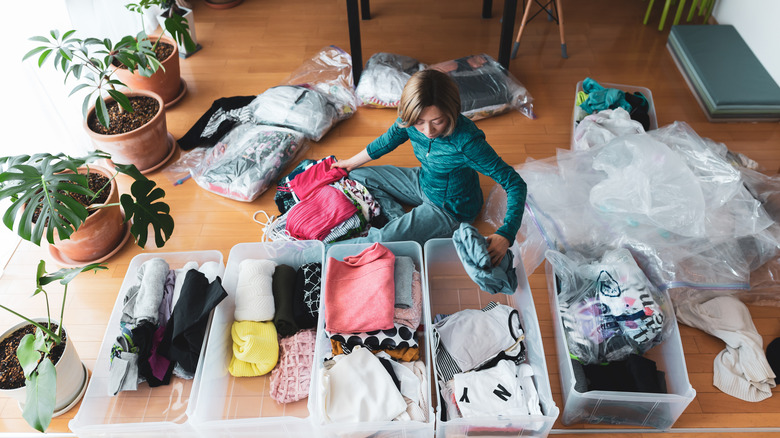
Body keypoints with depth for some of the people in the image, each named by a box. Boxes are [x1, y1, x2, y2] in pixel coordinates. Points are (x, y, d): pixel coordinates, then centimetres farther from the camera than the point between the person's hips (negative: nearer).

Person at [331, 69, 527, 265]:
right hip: (422, 182, 7)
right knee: (357, 176, 8)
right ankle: (401, 221, -4)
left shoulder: (467, 140, -38)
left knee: (382, 241, -22)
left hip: (450, 210, -7)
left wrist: (505, 235, -44)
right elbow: (386, 141, 4)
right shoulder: (411, 121, -20)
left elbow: (515, 183, -33)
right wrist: (352, 163, 19)